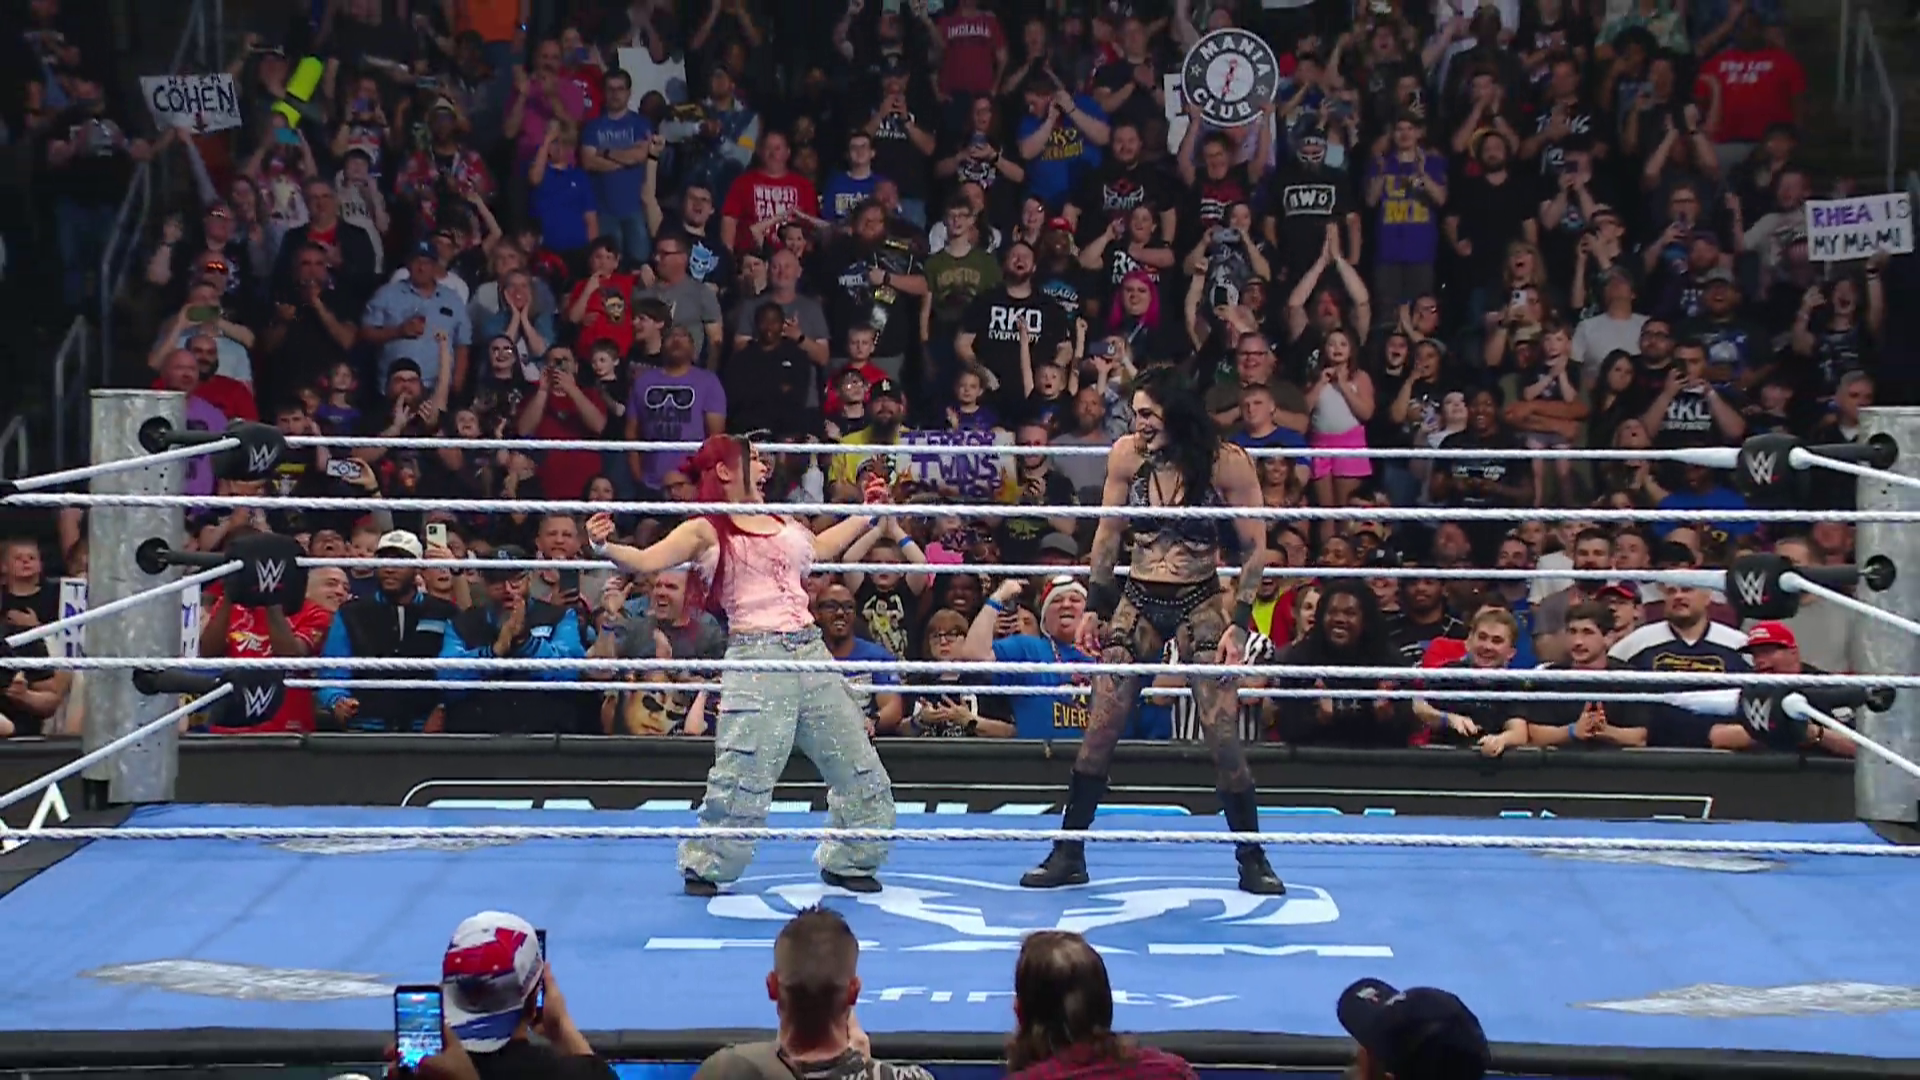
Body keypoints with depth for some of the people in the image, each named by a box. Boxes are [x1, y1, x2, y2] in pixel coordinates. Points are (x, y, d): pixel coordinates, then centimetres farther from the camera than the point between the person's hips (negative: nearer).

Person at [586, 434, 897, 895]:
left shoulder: (781, 522, 18)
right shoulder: (706, 531, -2)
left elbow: (820, 547, 37)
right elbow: (648, 560, -13)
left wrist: (866, 514, 42)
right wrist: (605, 547, -31)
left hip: (810, 651, 7)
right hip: (757, 657, -7)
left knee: (857, 765, 10)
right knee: (743, 774, -10)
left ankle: (845, 861, 26)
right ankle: (705, 864, 9)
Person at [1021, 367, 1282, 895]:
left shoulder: (1226, 463, -12)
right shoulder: (1127, 455, -3)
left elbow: (1255, 548, -6)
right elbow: (1108, 535, 9)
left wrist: (1239, 622, -12)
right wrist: (1094, 608, 8)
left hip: (1200, 604, -3)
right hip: (1137, 603, 3)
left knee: (1224, 736, -7)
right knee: (1099, 731, -2)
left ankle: (1253, 861, 7)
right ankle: (1069, 853, 7)